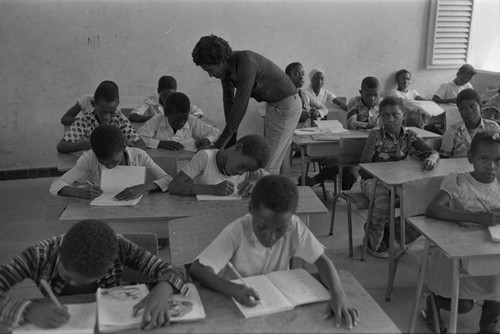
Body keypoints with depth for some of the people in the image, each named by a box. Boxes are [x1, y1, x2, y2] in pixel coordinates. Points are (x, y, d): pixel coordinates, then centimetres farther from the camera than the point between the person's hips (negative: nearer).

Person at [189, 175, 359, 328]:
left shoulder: (294, 227, -18)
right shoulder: (237, 232, -25)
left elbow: (322, 260, -13)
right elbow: (196, 269, -28)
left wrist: (339, 294, -31)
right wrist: (232, 288, -44)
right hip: (236, 306, -3)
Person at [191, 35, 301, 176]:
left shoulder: (246, 63, -31)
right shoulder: (226, 69, -4)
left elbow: (240, 105, -32)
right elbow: (229, 101, 2)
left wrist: (220, 143, -27)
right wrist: (232, 139, -2)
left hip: (286, 104, -9)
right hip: (273, 105, 9)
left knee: (269, 165, -9)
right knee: (280, 159, 15)